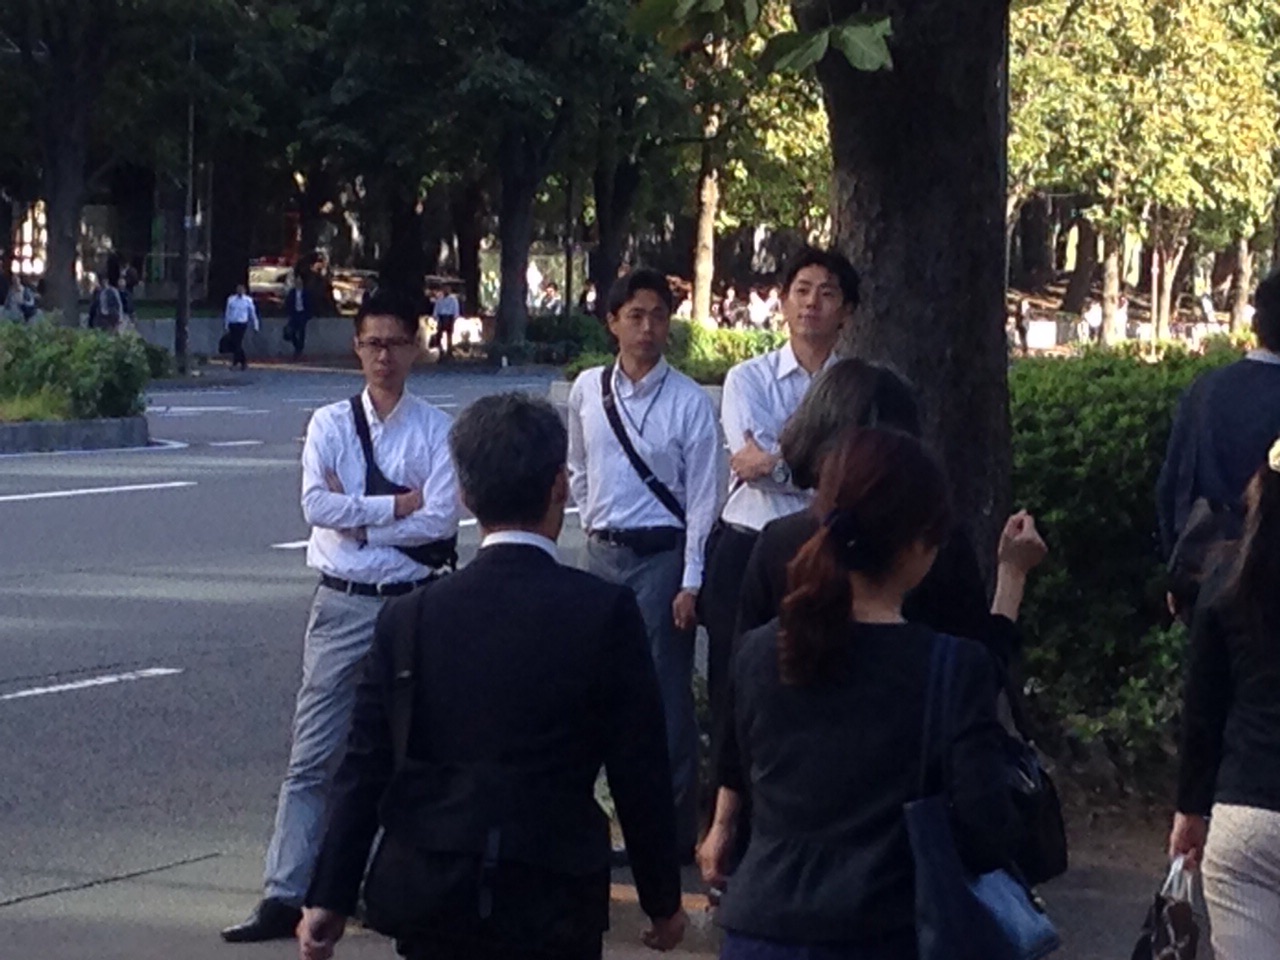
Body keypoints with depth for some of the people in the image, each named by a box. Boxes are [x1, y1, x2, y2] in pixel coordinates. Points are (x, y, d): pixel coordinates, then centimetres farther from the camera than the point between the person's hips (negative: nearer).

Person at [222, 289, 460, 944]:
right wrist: (396, 506, -12)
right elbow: (316, 505, -10)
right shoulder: (330, 424, 4)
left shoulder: (436, 429, -1)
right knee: (312, 759, 0)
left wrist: (355, 516, -10)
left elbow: (441, 520, -12)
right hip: (342, 605, 1)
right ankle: (284, 896, 1)